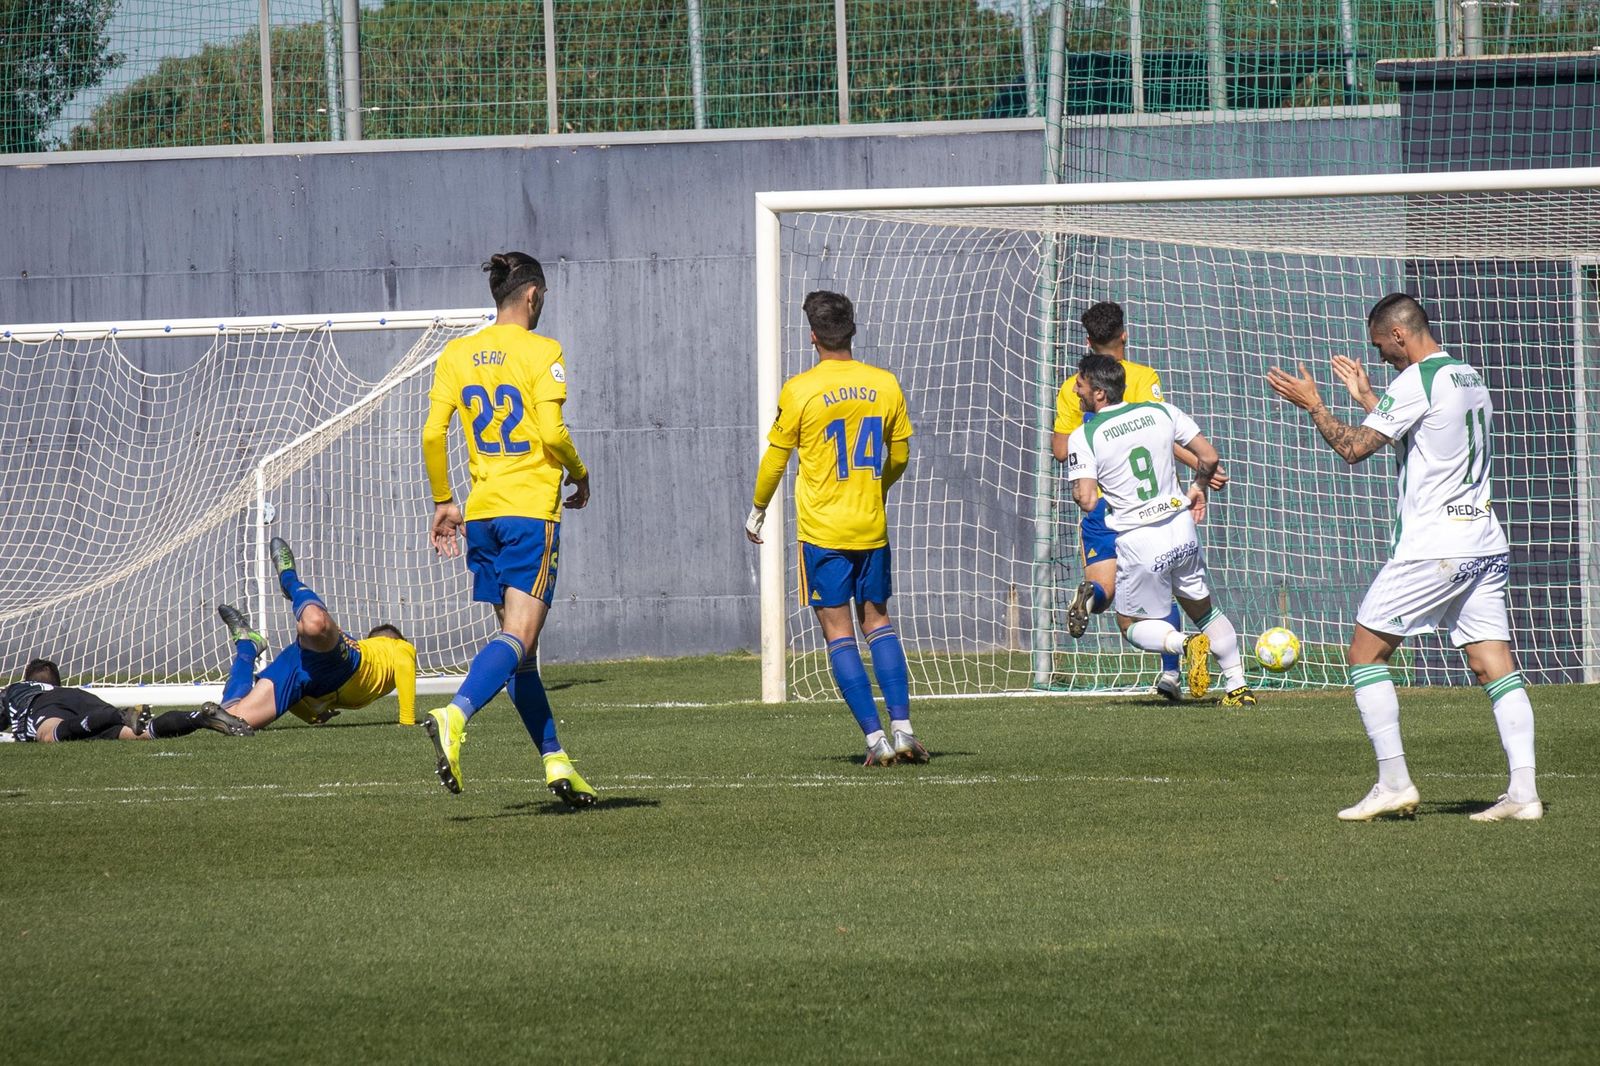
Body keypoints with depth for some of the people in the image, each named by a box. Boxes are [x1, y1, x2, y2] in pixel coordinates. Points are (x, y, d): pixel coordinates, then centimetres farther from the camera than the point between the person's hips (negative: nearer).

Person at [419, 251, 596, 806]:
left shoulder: (457, 353, 8)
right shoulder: (541, 351, -6)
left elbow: (433, 433, 3)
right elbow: (552, 432, -14)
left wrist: (443, 502, 13)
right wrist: (579, 474, 5)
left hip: (481, 512, 6)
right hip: (532, 510, -6)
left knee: (518, 644, 12)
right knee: (519, 636, -12)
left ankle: (555, 760, 12)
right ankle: (455, 716, -35)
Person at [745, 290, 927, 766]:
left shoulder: (799, 391, -9)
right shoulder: (885, 385, 0)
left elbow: (775, 460, 0)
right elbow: (899, 456, 12)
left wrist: (757, 511, 16)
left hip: (822, 531, -3)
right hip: (872, 529, 3)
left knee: (838, 632, 0)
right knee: (878, 623, 13)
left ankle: (875, 736, -8)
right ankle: (902, 728, 2)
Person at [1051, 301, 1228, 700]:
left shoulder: (1072, 388, 6)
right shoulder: (1143, 378, -3)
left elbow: (1060, 450, 3)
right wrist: (1202, 465, -18)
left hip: (1097, 502, 1)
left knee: (1104, 587, 1)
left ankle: (1089, 593, -36)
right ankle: (1170, 671, 6)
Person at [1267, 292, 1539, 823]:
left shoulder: (1416, 381, -11)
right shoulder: (1471, 378, 16)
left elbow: (1353, 447, -12)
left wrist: (1311, 403, 2)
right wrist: (1365, 395, 33)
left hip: (1431, 548, -8)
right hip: (1485, 544, 8)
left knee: (1364, 654, 2)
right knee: (1496, 666, 2)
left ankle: (1393, 783, -2)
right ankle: (1523, 792, -8)